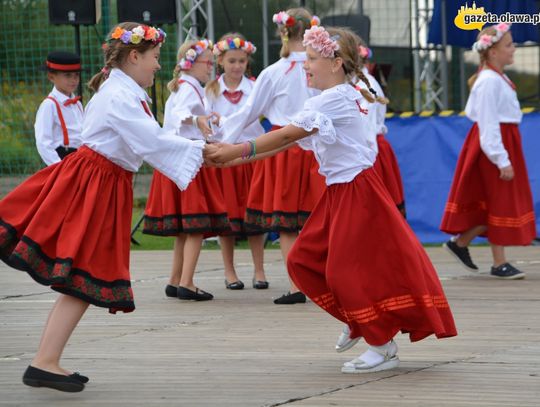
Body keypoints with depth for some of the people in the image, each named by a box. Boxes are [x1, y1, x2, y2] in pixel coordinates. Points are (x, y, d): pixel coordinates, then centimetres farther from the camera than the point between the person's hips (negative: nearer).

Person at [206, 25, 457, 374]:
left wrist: (238, 150, -22)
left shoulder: (335, 99, -16)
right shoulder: (337, 99, 14)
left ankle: (383, 348, 4)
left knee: (351, 270, -6)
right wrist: (234, 155, 4)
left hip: (358, 192, -10)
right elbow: (290, 142, 10)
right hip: (340, 194, 10)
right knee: (304, 261, 9)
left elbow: (286, 135, -23)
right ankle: (361, 322, 21)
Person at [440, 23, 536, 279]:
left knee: (499, 202, 13)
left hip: (505, 143, 10)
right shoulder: (489, 81, -18)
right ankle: (499, 264, 5)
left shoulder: (497, 78, 12)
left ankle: (460, 242, 20)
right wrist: (502, 160, -22)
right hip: (495, 145, -10)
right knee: (500, 203, -3)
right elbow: (488, 124, -21)